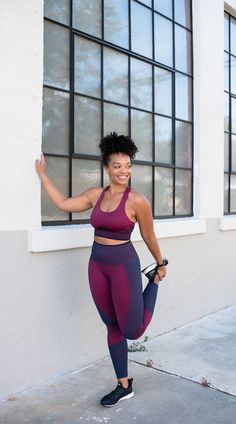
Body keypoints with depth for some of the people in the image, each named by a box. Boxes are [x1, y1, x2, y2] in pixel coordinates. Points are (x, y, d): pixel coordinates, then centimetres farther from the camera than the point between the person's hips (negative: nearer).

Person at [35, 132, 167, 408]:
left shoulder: (137, 201, -14)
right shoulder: (95, 195, 1)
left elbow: (149, 236, -3)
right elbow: (63, 204, 8)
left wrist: (161, 265, 9)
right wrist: (42, 174, 12)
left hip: (124, 265, -5)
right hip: (97, 265, 5)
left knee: (133, 331, 4)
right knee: (112, 327, 13)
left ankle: (154, 281, 27)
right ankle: (124, 386, 29)